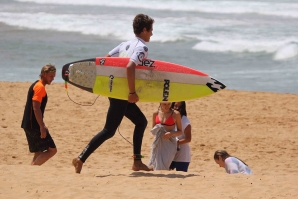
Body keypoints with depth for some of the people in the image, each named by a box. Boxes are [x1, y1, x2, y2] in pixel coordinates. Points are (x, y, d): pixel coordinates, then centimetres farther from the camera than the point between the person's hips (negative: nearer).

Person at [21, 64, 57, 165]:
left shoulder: (36, 85, 18)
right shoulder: (40, 87, -14)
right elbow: (36, 108, -22)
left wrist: (42, 125, 27)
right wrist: (42, 127, -22)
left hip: (29, 125, 10)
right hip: (34, 125, -10)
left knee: (38, 153, 13)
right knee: (52, 149, -8)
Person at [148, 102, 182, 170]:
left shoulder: (175, 114, -2)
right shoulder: (156, 113, 7)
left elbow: (180, 131, 4)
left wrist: (171, 133, -16)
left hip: (169, 144, -4)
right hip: (158, 143, 4)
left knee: (162, 167, -16)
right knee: (152, 167, -3)